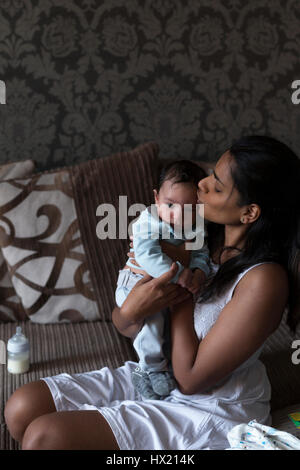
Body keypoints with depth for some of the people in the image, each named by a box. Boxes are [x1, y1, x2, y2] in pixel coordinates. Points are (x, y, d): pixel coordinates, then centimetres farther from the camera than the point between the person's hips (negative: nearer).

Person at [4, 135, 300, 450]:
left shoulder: (263, 280, -26)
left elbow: (190, 379, -22)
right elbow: (126, 327, 3)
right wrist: (130, 312, -23)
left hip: (209, 409, -7)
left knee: (44, 436, -17)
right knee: (22, 407, -3)